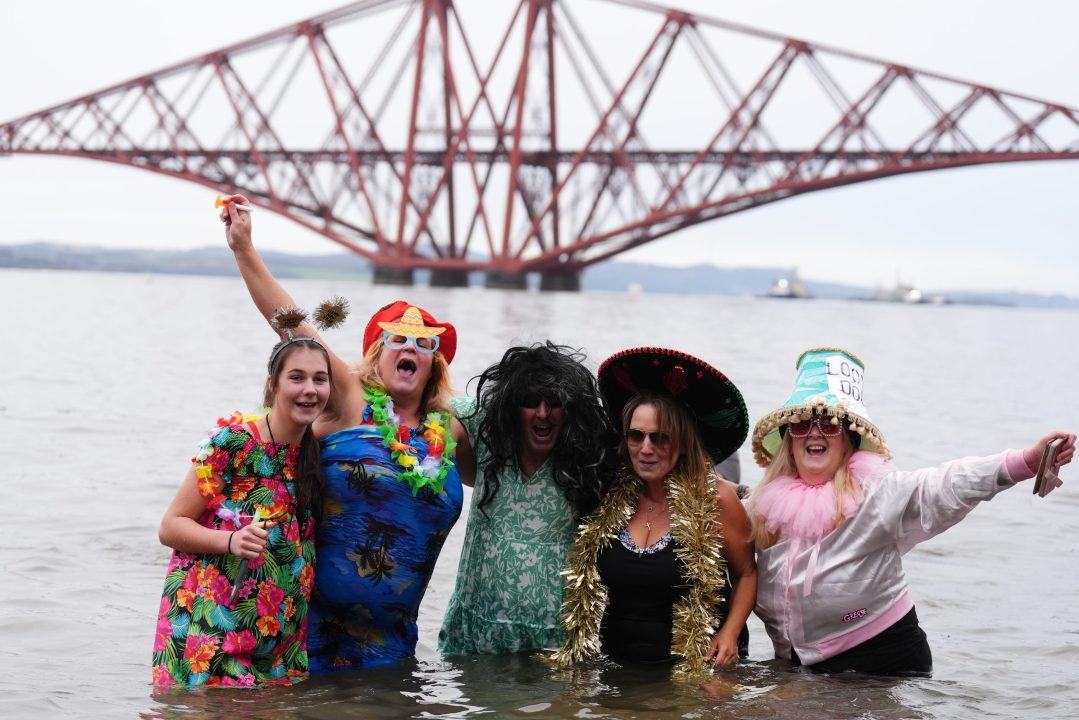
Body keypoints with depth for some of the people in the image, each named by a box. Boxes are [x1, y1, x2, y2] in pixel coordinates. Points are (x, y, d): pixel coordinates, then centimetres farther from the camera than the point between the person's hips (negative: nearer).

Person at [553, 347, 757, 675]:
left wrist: (729, 633, -6)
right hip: (614, 667, 4)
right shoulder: (608, 500, 5)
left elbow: (746, 574, 8)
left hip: (691, 670, -4)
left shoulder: (716, 500, -4)